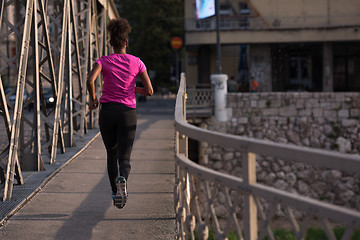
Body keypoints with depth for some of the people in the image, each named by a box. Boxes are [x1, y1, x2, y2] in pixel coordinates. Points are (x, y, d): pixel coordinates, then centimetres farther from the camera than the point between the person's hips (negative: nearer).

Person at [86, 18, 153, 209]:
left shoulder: (103, 61, 0)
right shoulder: (137, 62, 2)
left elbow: (90, 80, -19)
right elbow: (149, 91, 0)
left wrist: (93, 99, -1)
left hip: (107, 111, 1)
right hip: (128, 112, 0)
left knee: (112, 154, 20)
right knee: (124, 157, 0)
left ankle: (115, 193, 17)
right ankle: (122, 179, -33)